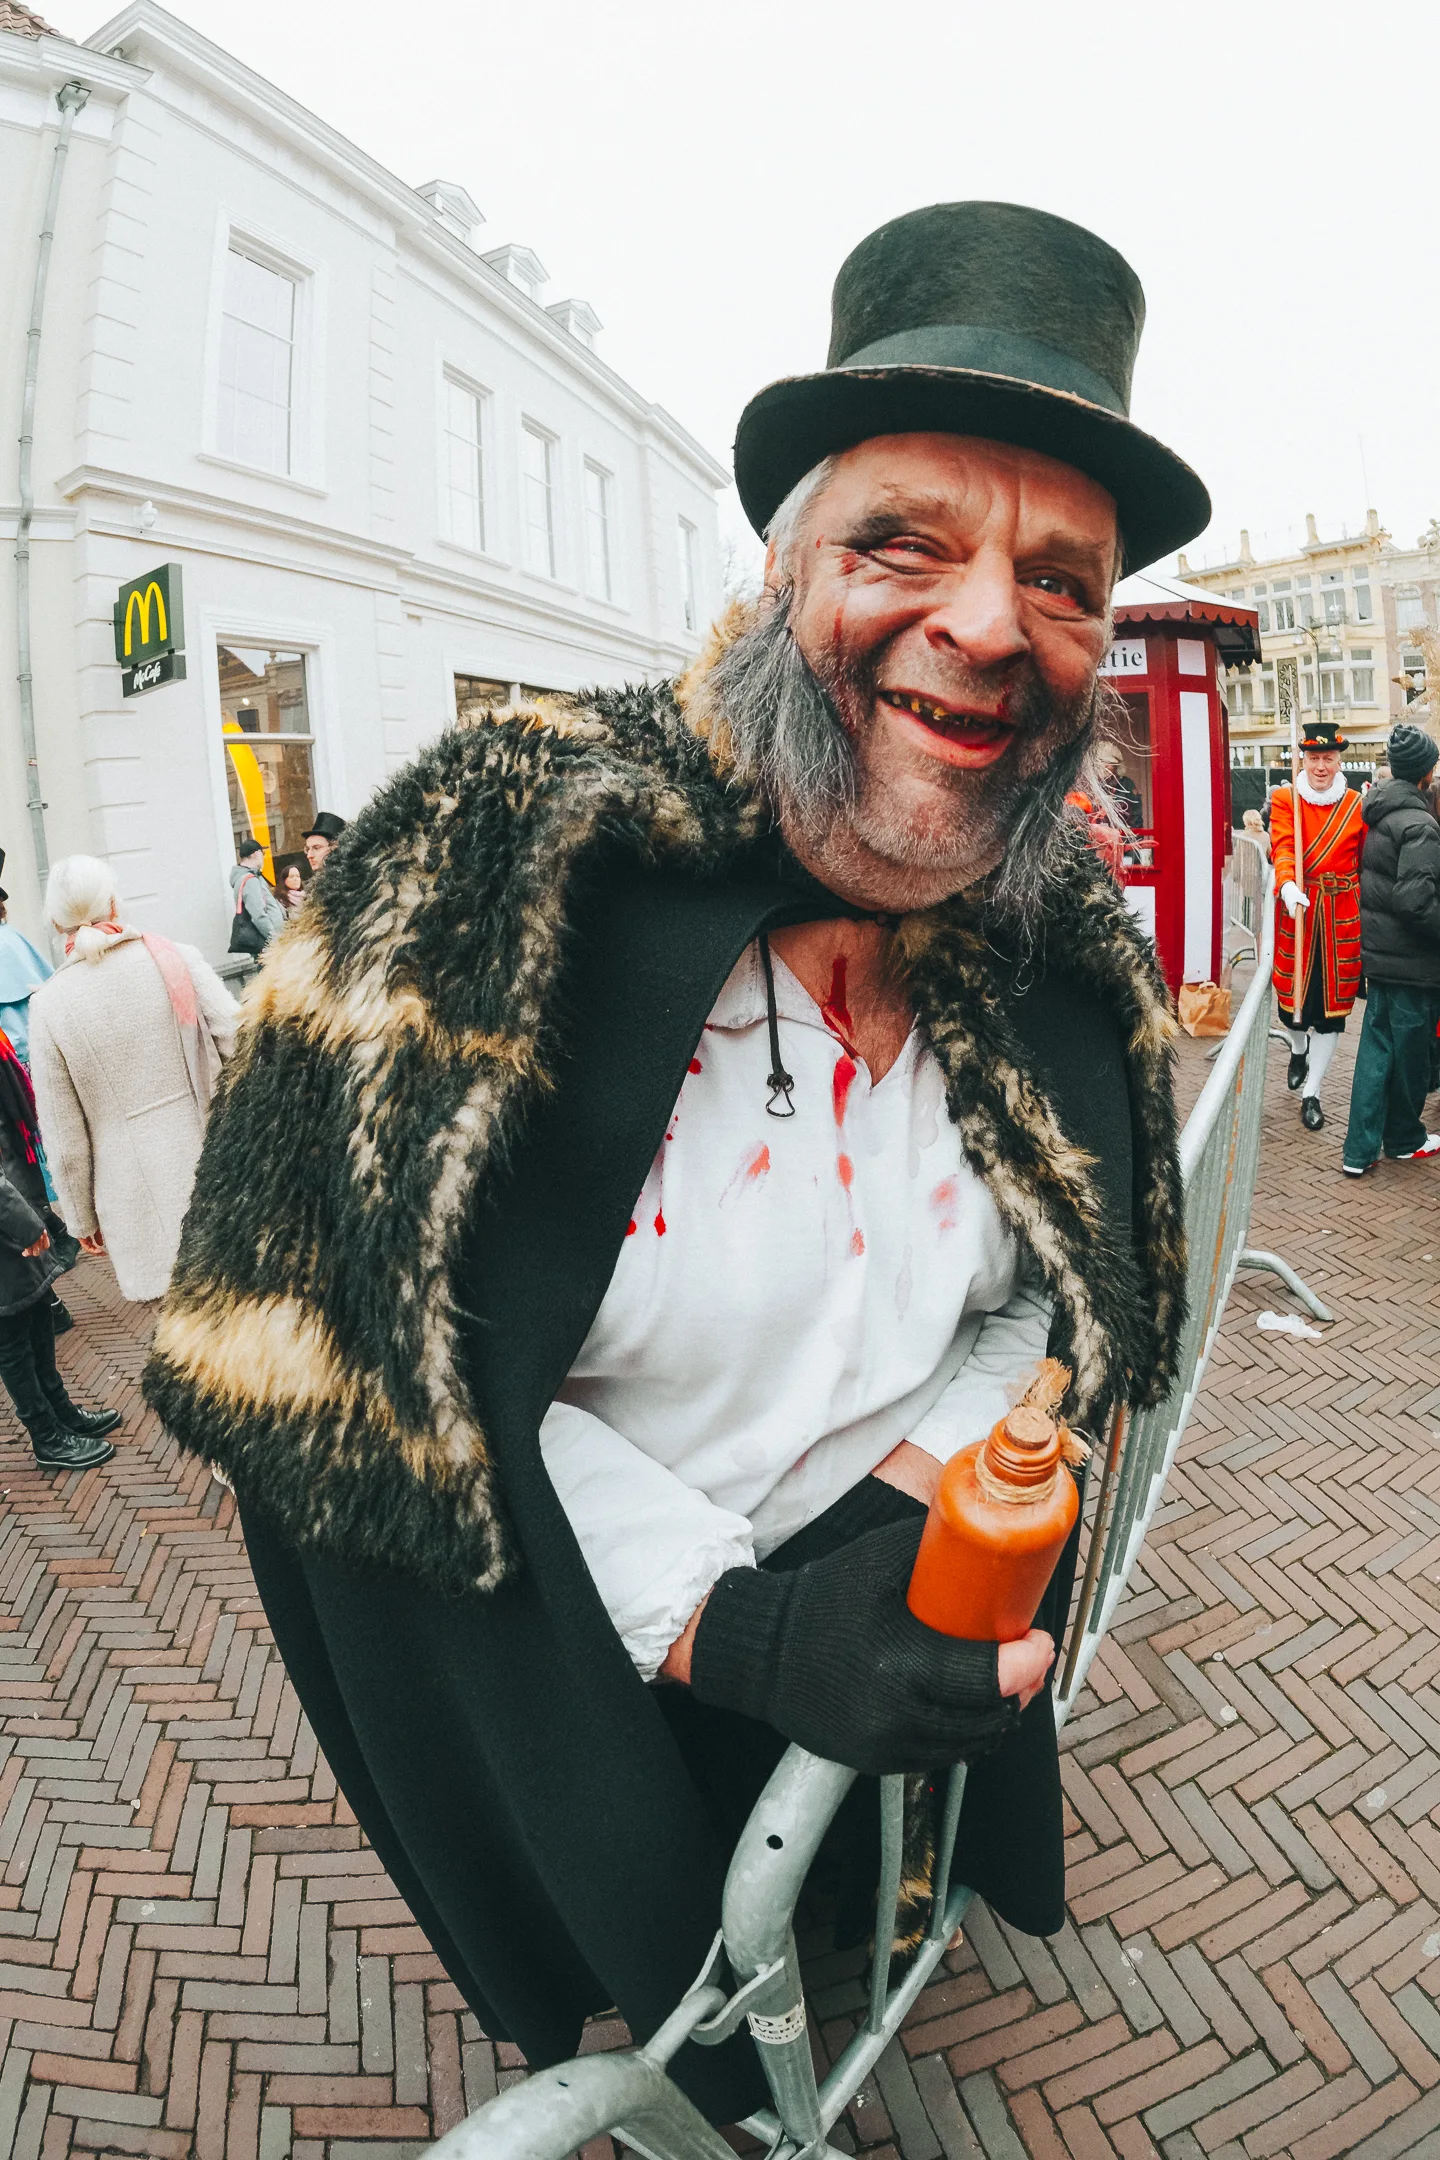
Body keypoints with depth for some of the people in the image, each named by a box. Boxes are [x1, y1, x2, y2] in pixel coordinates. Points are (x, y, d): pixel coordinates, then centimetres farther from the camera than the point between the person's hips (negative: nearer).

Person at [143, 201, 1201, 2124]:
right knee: (696, 1996, 25)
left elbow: (1080, 1303, 2)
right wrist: (720, 1622, -26)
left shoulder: (1067, 943, -10)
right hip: (583, 1650, -2)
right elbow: (376, 1343, -23)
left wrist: (930, 1473, -18)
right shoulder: (494, 862, -26)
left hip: (919, 1618, 4)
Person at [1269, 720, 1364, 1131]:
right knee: (1291, 1001, 6)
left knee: (1332, 1005, 2)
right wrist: (1287, 885, -35)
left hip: (1342, 917, 1)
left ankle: (1311, 1093, 14)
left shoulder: (1357, 805, 4)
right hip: (1296, 912, -1)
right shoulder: (1284, 799, 0)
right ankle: (1299, 1049, 43)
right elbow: (1283, 846, -16)